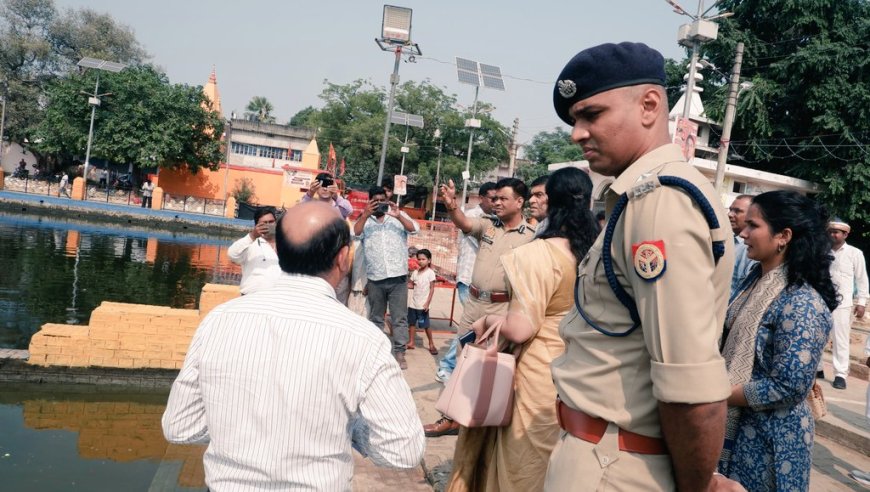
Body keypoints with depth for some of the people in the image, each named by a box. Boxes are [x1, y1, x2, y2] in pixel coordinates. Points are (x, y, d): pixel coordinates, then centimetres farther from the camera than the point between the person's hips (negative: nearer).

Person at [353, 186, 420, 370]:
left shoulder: (398, 215, 6)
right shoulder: (365, 219, 7)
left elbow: (414, 229, -7)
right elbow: (355, 233, -11)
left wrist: (398, 216, -21)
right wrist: (366, 215, -22)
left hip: (398, 277, -1)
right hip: (375, 279, 1)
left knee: (400, 317, 0)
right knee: (375, 318, 12)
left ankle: (399, 352, 3)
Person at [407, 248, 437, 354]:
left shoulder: (430, 272, -9)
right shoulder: (415, 272, 7)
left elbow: (432, 289, -10)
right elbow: (411, 285, 10)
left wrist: (427, 303, -15)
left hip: (423, 304, -5)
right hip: (413, 302, 5)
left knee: (426, 325, 1)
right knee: (412, 323, 9)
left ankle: (431, 344, 13)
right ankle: (411, 343, 18)